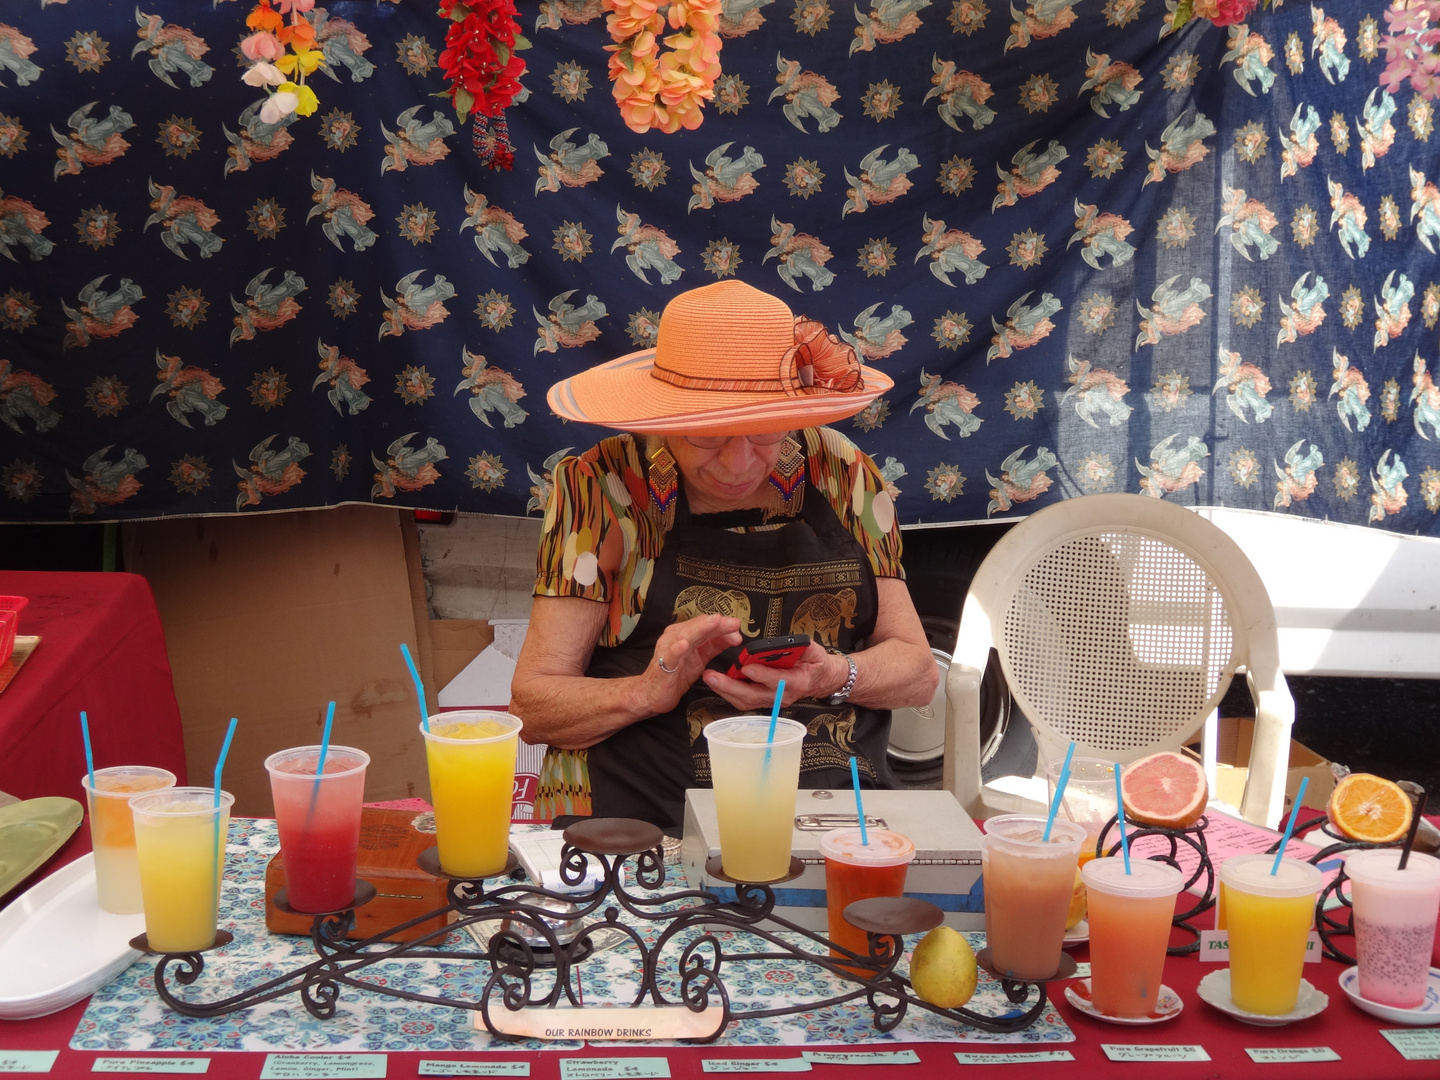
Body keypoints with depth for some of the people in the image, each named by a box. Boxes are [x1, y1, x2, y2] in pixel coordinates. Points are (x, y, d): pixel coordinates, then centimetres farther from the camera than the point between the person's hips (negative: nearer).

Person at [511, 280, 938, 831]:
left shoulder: (843, 474, 8)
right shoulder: (600, 488, 0)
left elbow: (918, 669, 10)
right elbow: (531, 704, 0)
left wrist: (833, 677, -11)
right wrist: (649, 691, -18)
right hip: (641, 822, -4)